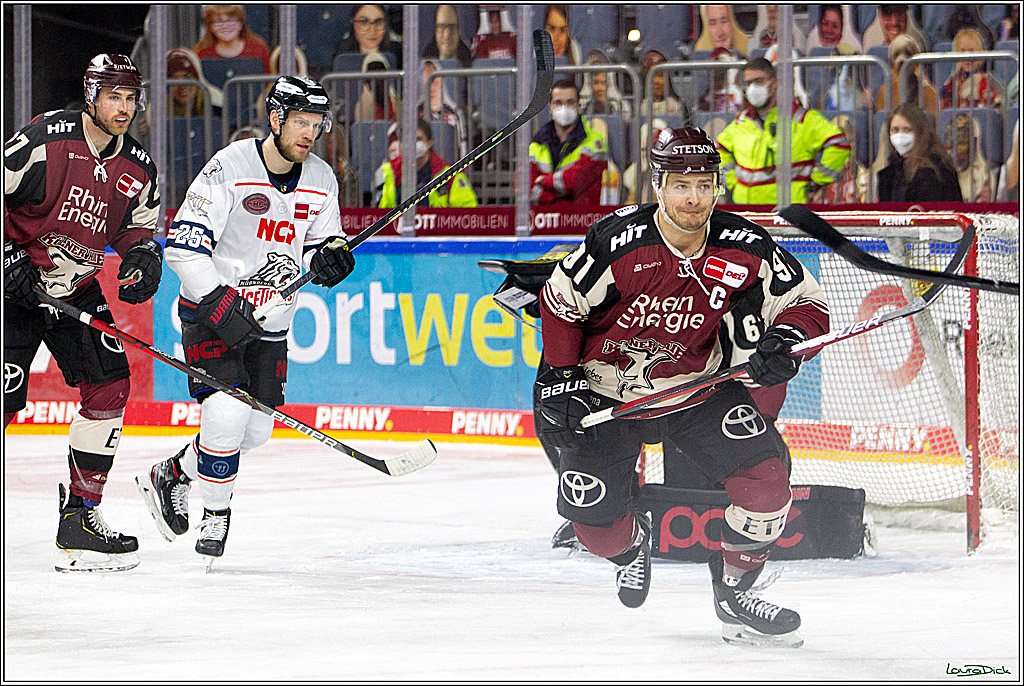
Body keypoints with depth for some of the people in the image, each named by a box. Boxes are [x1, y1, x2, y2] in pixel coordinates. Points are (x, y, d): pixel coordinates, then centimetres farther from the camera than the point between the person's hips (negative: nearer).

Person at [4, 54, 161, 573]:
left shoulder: (138, 169, 2)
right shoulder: (45, 139, -17)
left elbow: (139, 226, 15)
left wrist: (143, 255, -7)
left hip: (80, 292, 6)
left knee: (110, 386, -4)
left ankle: (79, 519, 4)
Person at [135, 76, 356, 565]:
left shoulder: (321, 180, 0)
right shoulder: (229, 168, -18)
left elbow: (320, 244, 13)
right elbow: (183, 246, -19)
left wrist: (329, 257, -13)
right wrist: (224, 303, -27)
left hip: (270, 323, 6)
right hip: (209, 310, -6)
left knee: (255, 430, 4)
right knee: (226, 411, -22)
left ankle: (171, 475, 28)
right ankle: (215, 513, 0)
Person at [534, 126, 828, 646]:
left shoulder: (744, 248, -15)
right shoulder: (618, 241, -23)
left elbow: (807, 303, -4)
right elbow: (560, 302, -9)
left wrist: (785, 340, -25)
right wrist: (558, 379, -11)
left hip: (698, 386, 2)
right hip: (605, 392, -2)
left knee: (765, 478, -18)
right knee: (594, 520, -8)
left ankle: (734, 592, 3)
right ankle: (631, 543, 32)